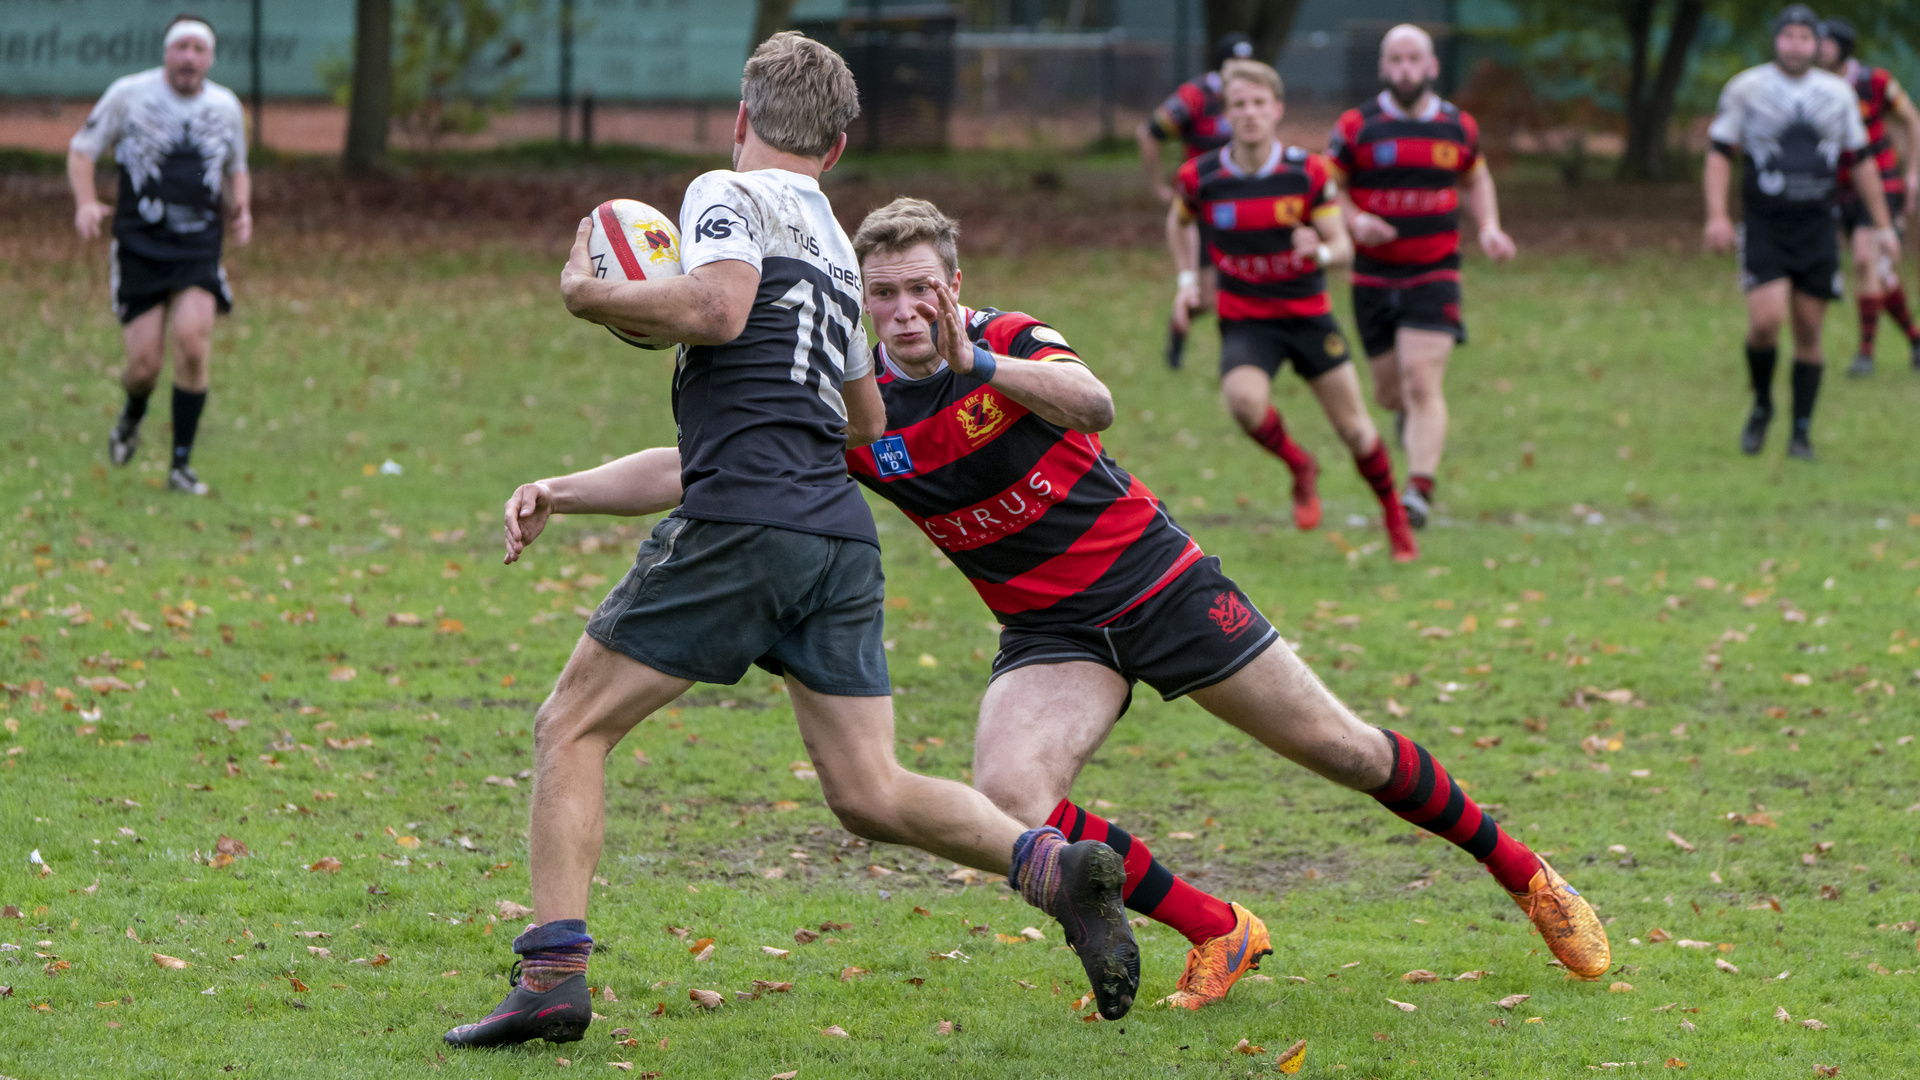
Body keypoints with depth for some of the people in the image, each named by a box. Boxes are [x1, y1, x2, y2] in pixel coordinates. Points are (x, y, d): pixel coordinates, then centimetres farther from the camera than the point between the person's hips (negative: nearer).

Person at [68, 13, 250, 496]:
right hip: (139, 245, -1)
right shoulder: (129, 94, -3)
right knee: (144, 364, -6)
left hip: (198, 248, 1)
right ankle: (133, 413, 34)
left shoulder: (225, 107, 6)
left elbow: (236, 170, 23)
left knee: (192, 339, -20)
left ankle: (181, 464, -7)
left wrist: (241, 210, 2)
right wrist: (86, 202, -12)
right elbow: (82, 148, 5)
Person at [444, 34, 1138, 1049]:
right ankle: (1051, 865, -14)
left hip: (741, 521, -7)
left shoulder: (728, 195, 2)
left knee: (571, 727, 4)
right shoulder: (833, 242, 25)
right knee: (870, 793, 8)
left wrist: (595, 296, -3)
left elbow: (719, 307, -19)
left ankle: (553, 974, -6)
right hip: (840, 536, 7)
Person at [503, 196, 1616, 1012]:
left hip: (1158, 581, -2)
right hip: (1051, 632, 2)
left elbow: (1095, 404, -37)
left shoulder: (1013, 340, -15)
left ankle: (1525, 873, 24)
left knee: (1342, 747, 3)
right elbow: (693, 470, -10)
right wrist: (559, 492, -21)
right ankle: (1218, 933, -8)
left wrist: (984, 364, -52)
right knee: (1010, 795, -24)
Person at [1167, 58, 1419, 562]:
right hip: (1244, 320, -1)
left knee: (1353, 426, 4)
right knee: (1244, 400, -31)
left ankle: (1396, 520, 29)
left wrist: (1321, 251, -30)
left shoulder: (1308, 173, -10)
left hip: (1308, 313, 1)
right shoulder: (1201, 177, -8)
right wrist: (1186, 280, 4)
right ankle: (1300, 468, 0)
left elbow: (1343, 247, -8)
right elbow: (1180, 222, 15)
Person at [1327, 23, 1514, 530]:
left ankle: (1420, 491, -20)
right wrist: (1356, 221, -17)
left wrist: (1489, 227, 5)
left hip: (1434, 274, -1)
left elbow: (1476, 178, 21)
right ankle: (1410, 414, 47)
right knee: (1389, 392, 10)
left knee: (1421, 382, -16)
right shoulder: (1357, 126, -4)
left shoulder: (1459, 126, 3)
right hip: (1374, 275, 1)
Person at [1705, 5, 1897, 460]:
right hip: (1764, 229, -3)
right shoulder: (1746, 89, -3)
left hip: (1817, 230, 3)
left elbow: (1861, 162, 13)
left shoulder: (1838, 93, 6)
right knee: (1766, 320, -18)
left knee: (1808, 332, 2)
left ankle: (1801, 433, 13)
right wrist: (1717, 215, -15)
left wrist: (1883, 226, 11)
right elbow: (1719, 152, -2)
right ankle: (1761, 406, 9)